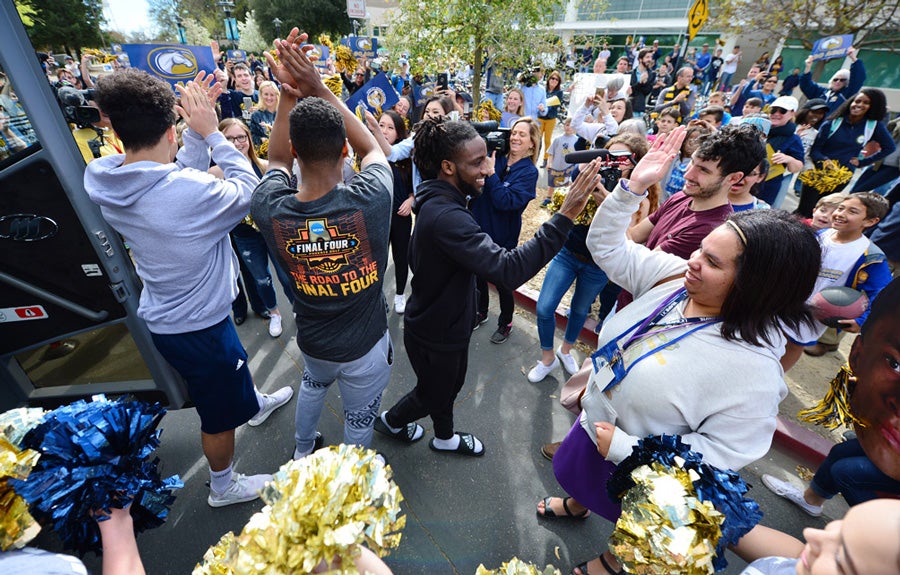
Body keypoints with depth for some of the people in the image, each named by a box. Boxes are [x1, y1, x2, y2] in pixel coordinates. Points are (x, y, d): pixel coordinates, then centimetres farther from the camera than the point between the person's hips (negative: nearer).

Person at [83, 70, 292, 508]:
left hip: (165, 314, 8)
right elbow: (247, 190, -17)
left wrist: (197, 129, -7)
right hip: (197, 324, -8)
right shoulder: (189, 191, -33)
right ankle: (223, 487, 41)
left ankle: (254, 403, 63)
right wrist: (211, 131, -12)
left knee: (231, 374, 34)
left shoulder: (103, 180, -10)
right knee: (220, 414, 16)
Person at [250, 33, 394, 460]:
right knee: (359, 419, 22)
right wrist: (318, 89, -8)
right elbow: (372, 148, -6)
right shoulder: (370, 199, -29)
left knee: (313, 382, 36)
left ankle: (303, 451, 59)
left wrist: (288, 92, -7)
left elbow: (278, 160, 2)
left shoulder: (270, 210, -21)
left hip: (311, 341, 3)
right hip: (365, 345, -3)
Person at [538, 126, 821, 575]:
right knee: (575, 471, 35)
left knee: (625, 531, 27)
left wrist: (621, 448, -27)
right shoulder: (674, 275, -16)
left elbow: (720, 453, -28)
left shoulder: (752, 367, -33)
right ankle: (576, 505, 70)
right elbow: (607, 246, -10)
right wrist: (633, 186, -23)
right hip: (595, 425, 6)